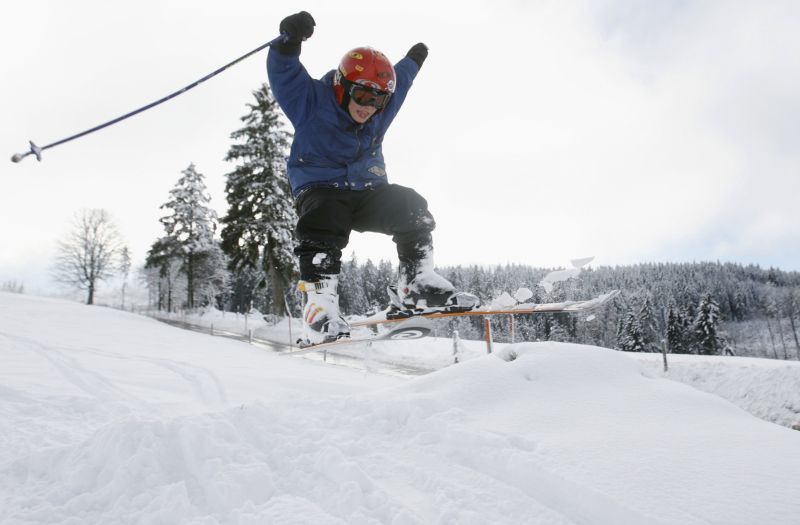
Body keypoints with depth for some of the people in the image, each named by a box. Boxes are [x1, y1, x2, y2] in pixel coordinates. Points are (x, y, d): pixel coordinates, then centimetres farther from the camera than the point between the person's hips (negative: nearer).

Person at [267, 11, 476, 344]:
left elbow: (400, 80, 27)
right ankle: (320, 305, -38)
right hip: (321, 190, -4)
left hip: (367, 191, 5)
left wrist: (414, 59, 45)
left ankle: (417, 285, -15)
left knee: (412, 207, -18)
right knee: (322, 227, -36)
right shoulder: (313, 102, -8)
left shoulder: (380, 108, 7)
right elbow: (284, 73, -19)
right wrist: (290, 41, -39)